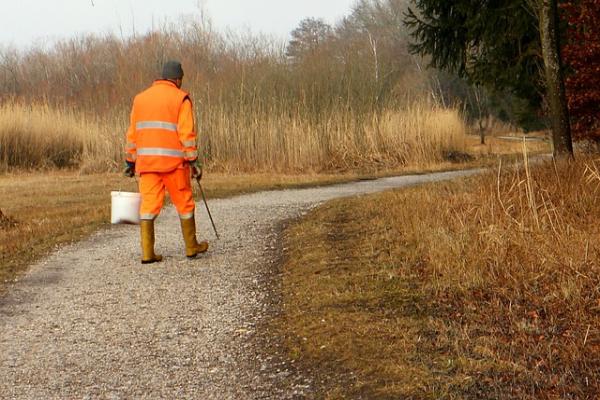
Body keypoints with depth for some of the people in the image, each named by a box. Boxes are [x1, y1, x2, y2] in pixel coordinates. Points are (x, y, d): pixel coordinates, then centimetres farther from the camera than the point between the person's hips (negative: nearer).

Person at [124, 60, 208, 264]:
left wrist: (130, 161, 18)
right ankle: (191, 247, 20)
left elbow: (132, 133, 13)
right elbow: (186, 133, -10)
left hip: (146, 161, 4)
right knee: (184, 203, 10)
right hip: (173, 162, -4)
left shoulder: (140, 98, 13)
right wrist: (193, 161, -7)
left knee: (148, 205, 3)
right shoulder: (181, 98, -3)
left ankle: (147, 251, -4)